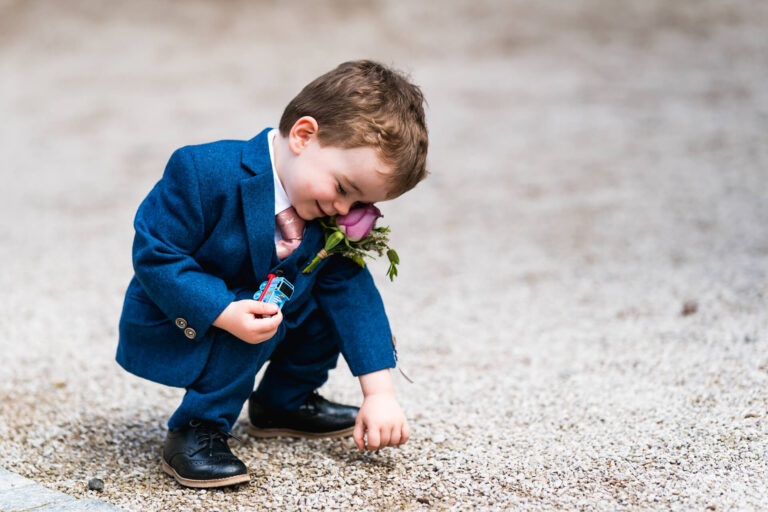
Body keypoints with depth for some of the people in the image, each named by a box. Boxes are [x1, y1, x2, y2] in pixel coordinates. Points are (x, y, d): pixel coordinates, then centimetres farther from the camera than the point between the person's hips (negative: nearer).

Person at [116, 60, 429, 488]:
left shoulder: (331, 213, -11)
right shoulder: (206, 173, -31)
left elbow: (351, 291, -10)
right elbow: (154, 254, -28)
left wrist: (379, 393, -15)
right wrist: (224, 313, -39)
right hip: (181, 325, -7)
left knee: (339, 290, -5)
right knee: (268, 311, -31)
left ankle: (284, 402, 13)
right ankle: (198, 432, -17)